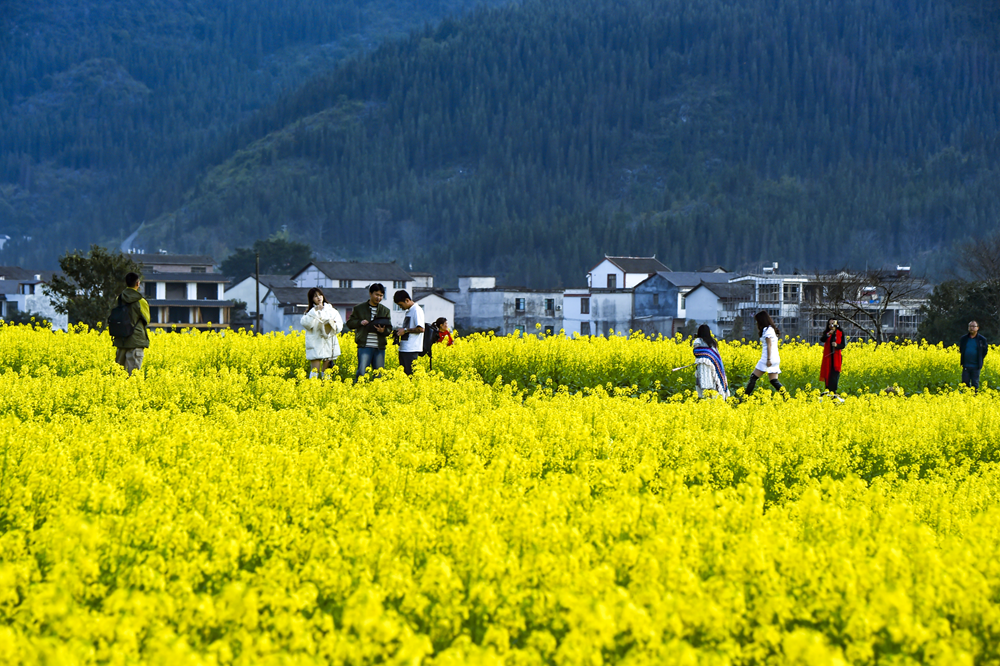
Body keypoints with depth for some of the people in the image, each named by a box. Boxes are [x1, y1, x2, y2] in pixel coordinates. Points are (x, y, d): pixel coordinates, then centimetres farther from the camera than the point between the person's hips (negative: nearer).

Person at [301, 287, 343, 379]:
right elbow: (306, 324, -15)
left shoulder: (331, 310, 11)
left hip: (329, 345, 3)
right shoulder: (310, 312, 4)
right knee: (315, 369, -11)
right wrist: (315, 311, -19)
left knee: (326, 371, 6)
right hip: (316, 345, -3)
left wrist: (333, 324, -13)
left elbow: (340, 325, 9)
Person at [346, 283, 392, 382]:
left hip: (379, 347, 3)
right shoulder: (359, 309, 7)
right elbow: (350, 323, 10)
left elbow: (389, 330, 9)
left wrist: (383, 331, -14)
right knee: (361, 372, -13)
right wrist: (360, 322, -10)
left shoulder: (385, 311, 13)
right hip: (365, 346, -3)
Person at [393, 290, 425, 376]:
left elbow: (420, 329, -17)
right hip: (403, 349, 9)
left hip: (412, 349, -9)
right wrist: (400, 330, 9)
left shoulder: (417, 310, -9)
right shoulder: (408, 311, 19)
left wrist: (405, 330, -14)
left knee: (410, 374, -11)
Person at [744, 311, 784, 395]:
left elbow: (769, 345, -16)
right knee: (774, 381, 3)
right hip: (776, 359, 9)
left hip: (769, 359, -9)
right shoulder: (772, 329, 18)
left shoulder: (767, 330, -9)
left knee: (753, 378, -3)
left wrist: (768, 359, -21)